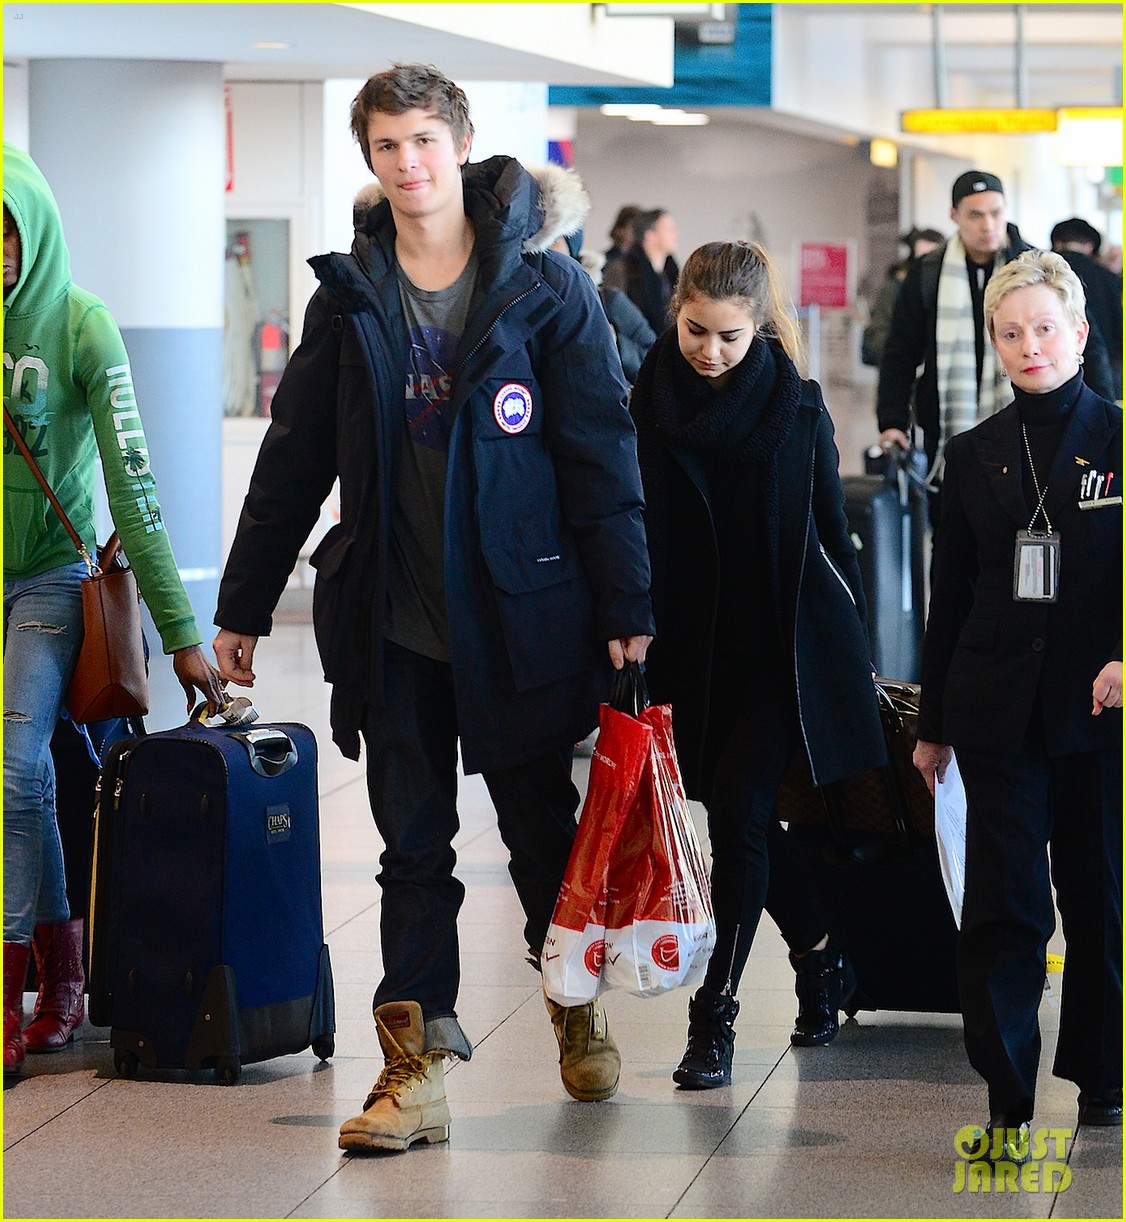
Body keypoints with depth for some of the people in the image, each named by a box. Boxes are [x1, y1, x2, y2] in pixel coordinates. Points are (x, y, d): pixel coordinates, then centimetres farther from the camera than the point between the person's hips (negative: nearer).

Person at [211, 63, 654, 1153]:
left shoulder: (545, 289, -3)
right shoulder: (348, 297, 6)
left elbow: (601, 453, -4)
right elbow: (293, 459, 10)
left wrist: (625, 606, -9)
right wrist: (243, 605, 9)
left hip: (516, 608, -2)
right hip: (390, 623, 2)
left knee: (541, 826, 10)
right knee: (412, 849, 4)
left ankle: (575, 1004, 33)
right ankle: (417, 1070, 6)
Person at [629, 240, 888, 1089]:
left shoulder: (796, 410, -4)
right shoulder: (650, 408, 0)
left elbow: (832, 534, 2)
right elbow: (634, 537, 3)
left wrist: (854, 654, 3)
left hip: (788, 645, -3)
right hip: (695, 648, 3)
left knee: (739, 814, -10)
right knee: (748, 822, 9)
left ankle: (716, 1017, -6)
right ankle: (824, 963, 32)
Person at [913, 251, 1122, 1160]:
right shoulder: (976, 456, 9)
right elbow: (950, 597, 13)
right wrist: (933, 724, 14)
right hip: (998, 710, 2)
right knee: (1004, 906, -3)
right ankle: (1009, 1102, -1)